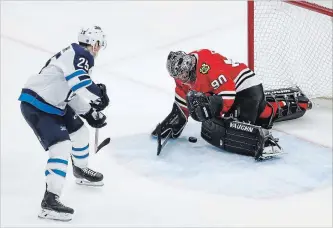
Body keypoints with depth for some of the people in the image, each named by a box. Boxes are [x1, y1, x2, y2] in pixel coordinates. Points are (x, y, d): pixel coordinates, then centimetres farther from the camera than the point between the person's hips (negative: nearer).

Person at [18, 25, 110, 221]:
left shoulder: (75, 55, 15)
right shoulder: (80, 54, -16)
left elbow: (72, 92, 21)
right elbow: (81, 82, -33)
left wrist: (89, 113, 19)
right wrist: (99, 95, -19)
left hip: (51, 104, 10)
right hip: (35, 105, -10)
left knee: (80, 132, 24)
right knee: (62, 146, -19)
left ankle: (81, 171, 48)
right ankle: (50, 201, -21)